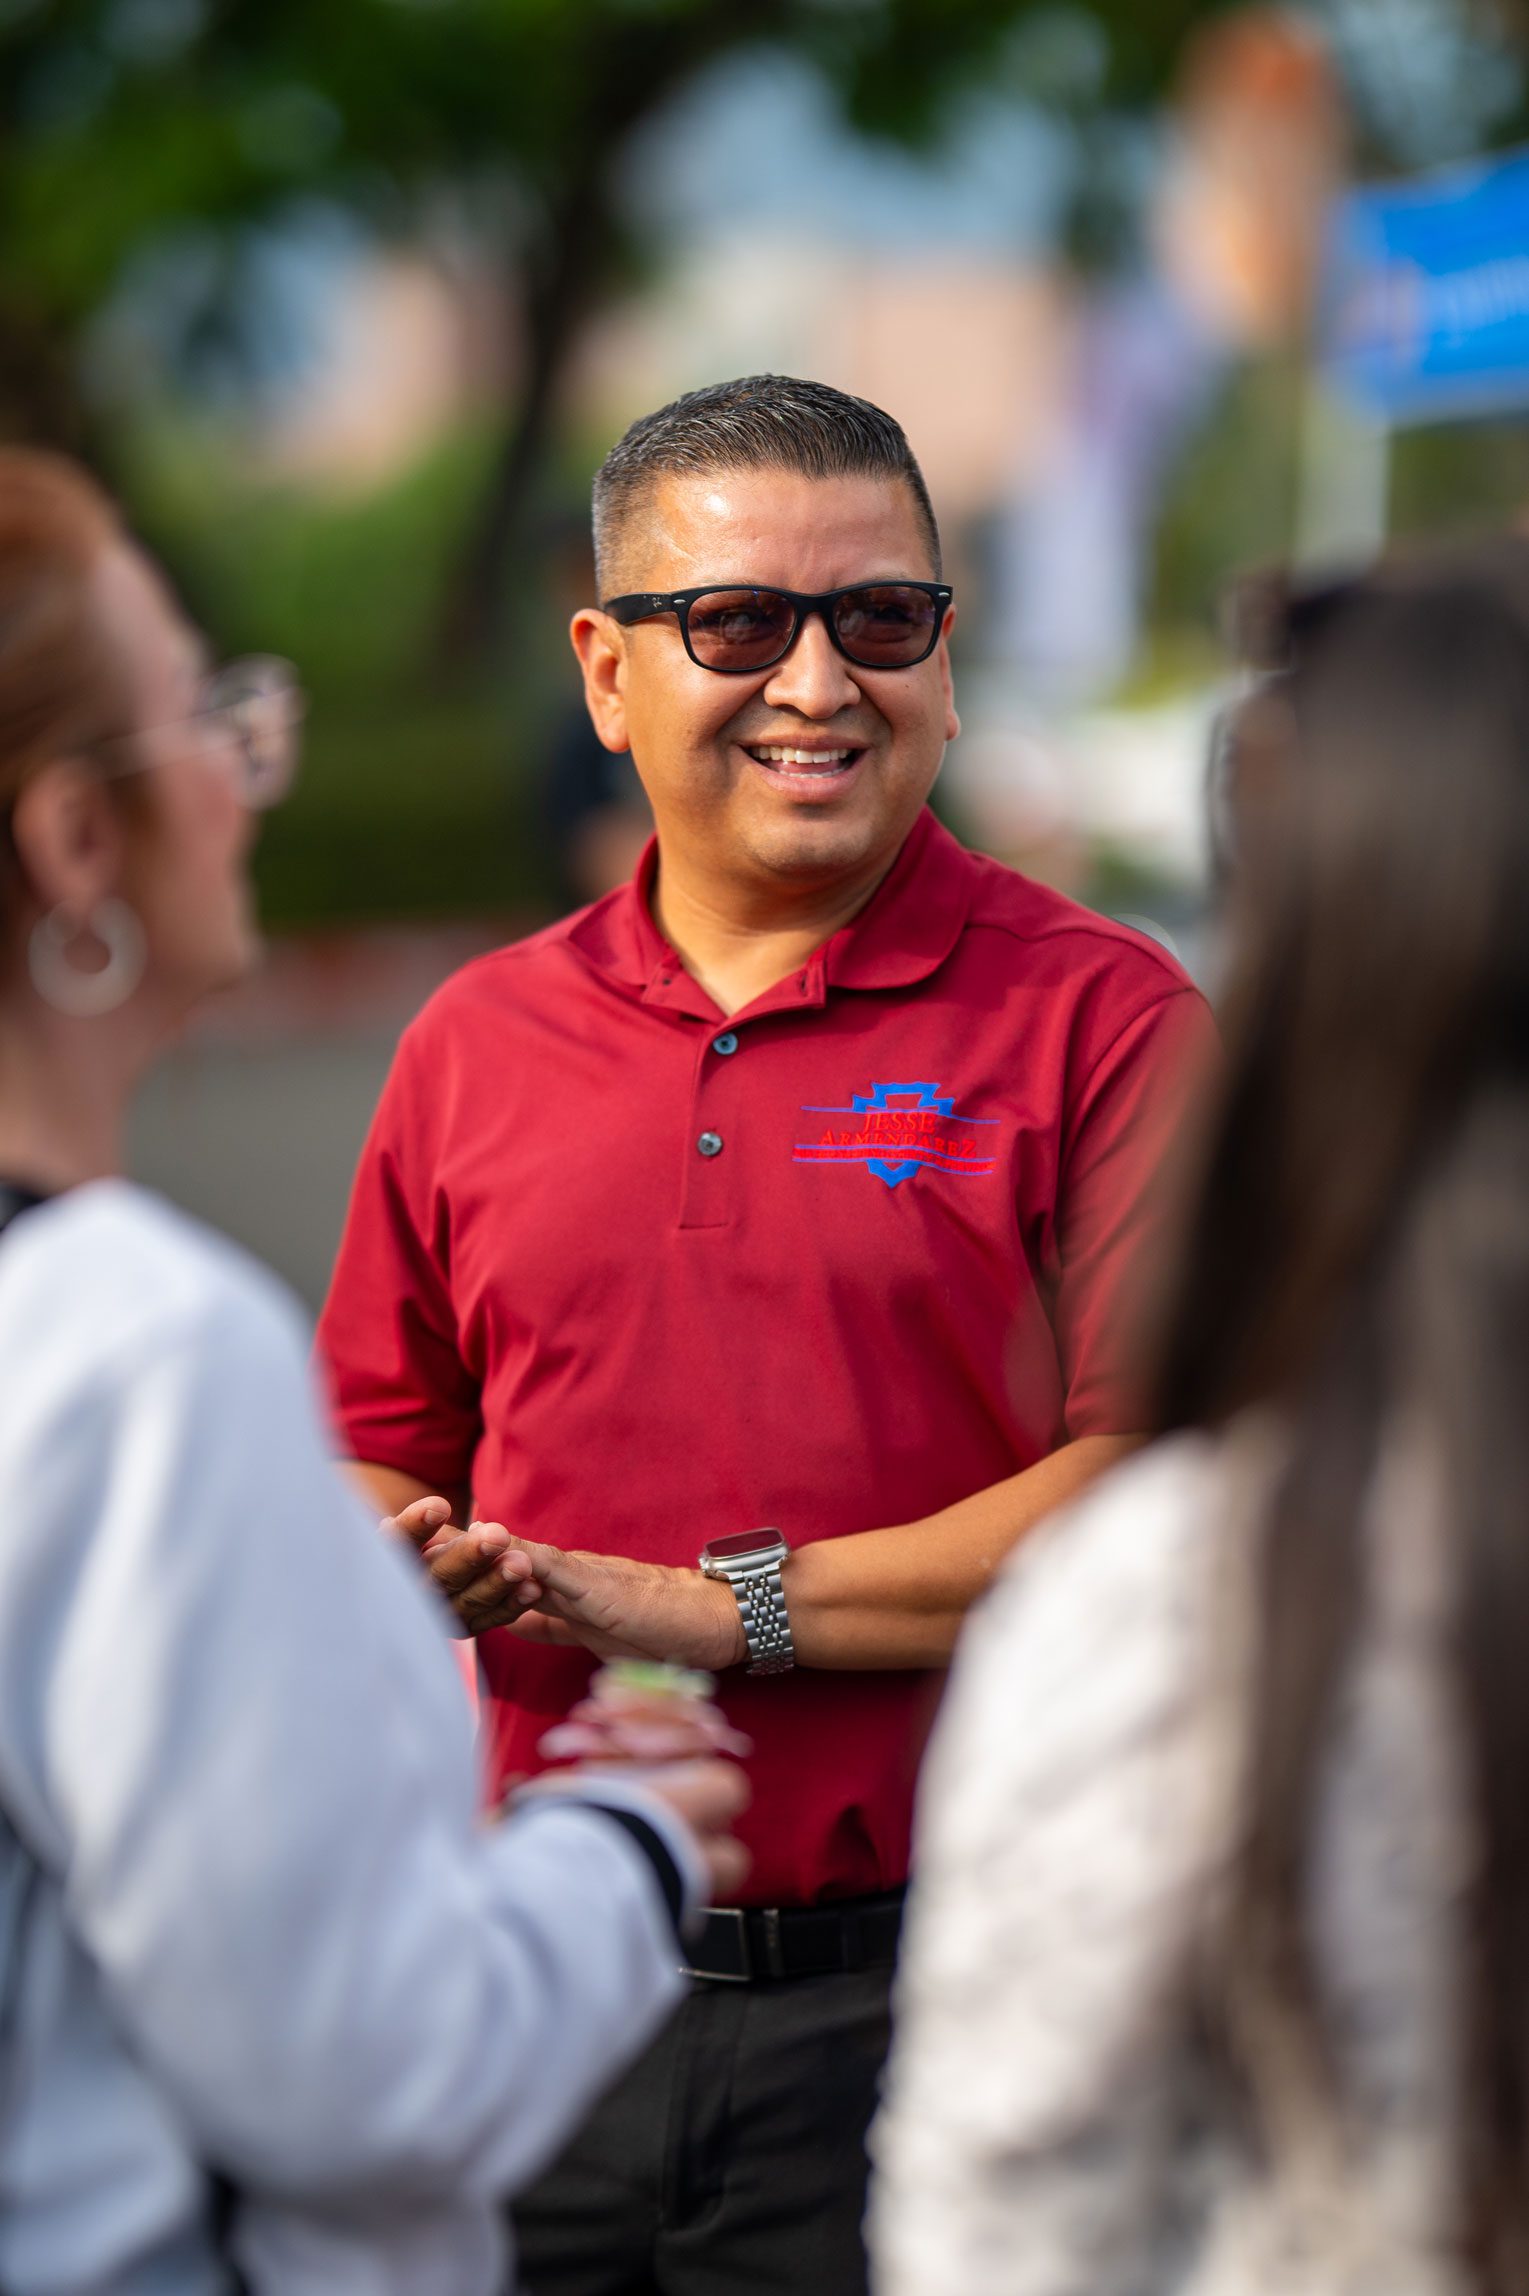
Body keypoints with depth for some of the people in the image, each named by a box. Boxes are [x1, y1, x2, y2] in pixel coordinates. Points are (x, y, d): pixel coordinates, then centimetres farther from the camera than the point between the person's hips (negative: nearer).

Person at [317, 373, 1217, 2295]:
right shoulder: (477, 1043, 11)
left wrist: (720, 1606, -13)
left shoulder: (1099, 1020, -3)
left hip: (929, 1996, -3)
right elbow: (379, 1448, 20)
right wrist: (401, 1562, -4)